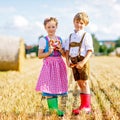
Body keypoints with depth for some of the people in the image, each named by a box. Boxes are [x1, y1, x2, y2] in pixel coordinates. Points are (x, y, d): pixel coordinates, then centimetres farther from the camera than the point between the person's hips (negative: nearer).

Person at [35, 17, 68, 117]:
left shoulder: (60, 39, 9)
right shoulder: (43, 40, -3)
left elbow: (64, 54, 9)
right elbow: (40, 55, -6)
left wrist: (60, 49, -10)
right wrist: (49, 52, -19)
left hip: (59, 65, 4)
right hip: (48, 65, -4)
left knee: (57, 86, 7)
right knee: (49, 86, -7)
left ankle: (55, 108, 17)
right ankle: (52, 107, 2)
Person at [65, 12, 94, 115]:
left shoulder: (86, 35, -4)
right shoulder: (71, 36, 14)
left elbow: (89, 51, -10)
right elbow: (67, 50, 14)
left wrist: (83, 62, -21)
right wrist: (67, 60, -3)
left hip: (82, 61, -6)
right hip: (74, 62, 6)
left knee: (85, 83, -3)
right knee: (80, 84, 11)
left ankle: (87, 106, 5)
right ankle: (83, 105, 19)